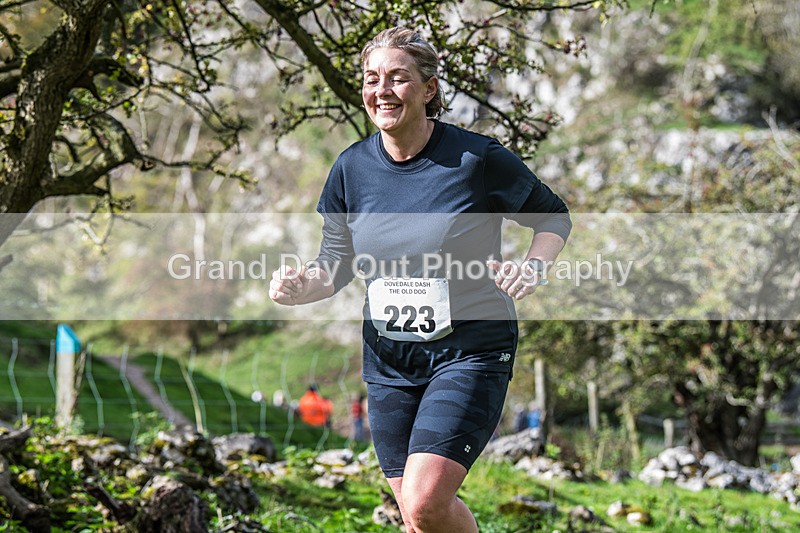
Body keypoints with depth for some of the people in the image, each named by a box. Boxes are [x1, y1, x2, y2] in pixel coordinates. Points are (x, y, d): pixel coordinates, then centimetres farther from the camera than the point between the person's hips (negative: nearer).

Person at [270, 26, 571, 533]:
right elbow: (337, 263, 11)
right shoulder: (352, 167, 1)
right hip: (389, 358, 5)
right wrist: (300, 286, -10)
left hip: (470, 352, -5)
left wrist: (533, 266, -14)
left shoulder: (477, 158, -10)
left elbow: (554, 215, 5)